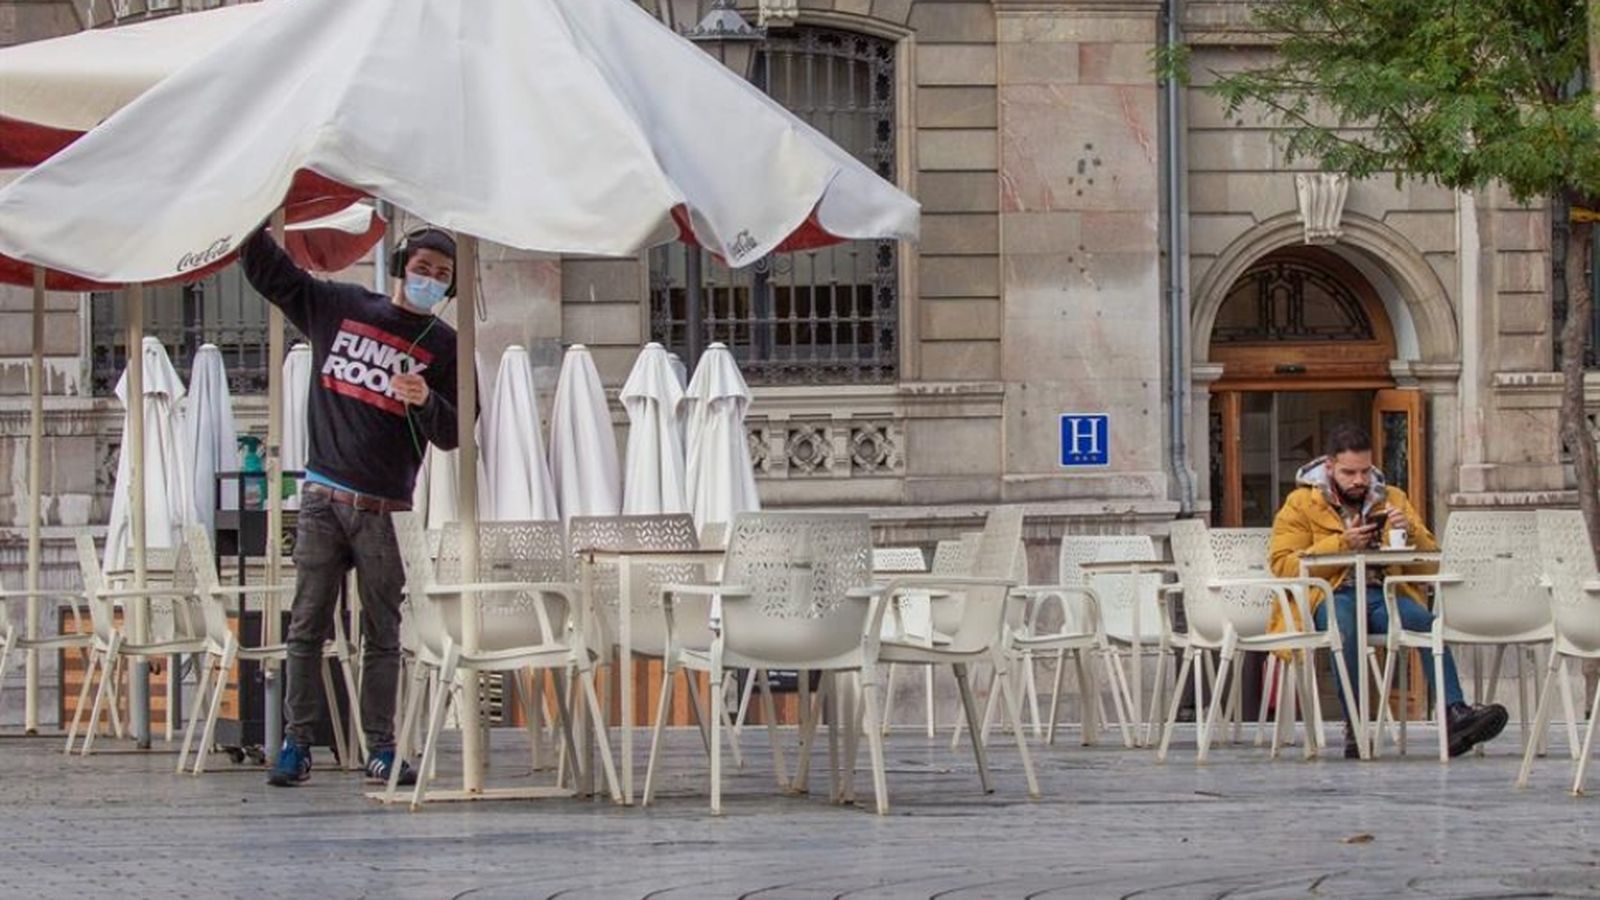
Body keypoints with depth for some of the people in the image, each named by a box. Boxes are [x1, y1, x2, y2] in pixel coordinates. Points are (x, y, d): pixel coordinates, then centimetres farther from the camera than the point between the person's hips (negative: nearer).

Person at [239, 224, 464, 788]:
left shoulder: (445, 347, 5)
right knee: (307, 627, -1)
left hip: (385, 509, -1)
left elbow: (453, 435, 3)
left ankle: (380, 750, 3)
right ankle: (296, 744, 2)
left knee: (382, 635, 0)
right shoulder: (339, 307, 10)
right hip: (323, 497, 1)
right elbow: (267, 272, 15)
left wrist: (426, 402, -17)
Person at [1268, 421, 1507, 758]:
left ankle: (1455, 715, -43)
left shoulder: (1392, 500, 20)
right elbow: (1283, 566, -3)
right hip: (1330, 597, -3)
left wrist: (1411, 532, -4)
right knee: (1345, 626, -39)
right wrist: (1341, 544, -10)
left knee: (1426, 622, -31)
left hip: (1383, 594, 3)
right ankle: (1354, 728, -32)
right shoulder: (1301, 504, 10)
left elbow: (1430, 564, 17)